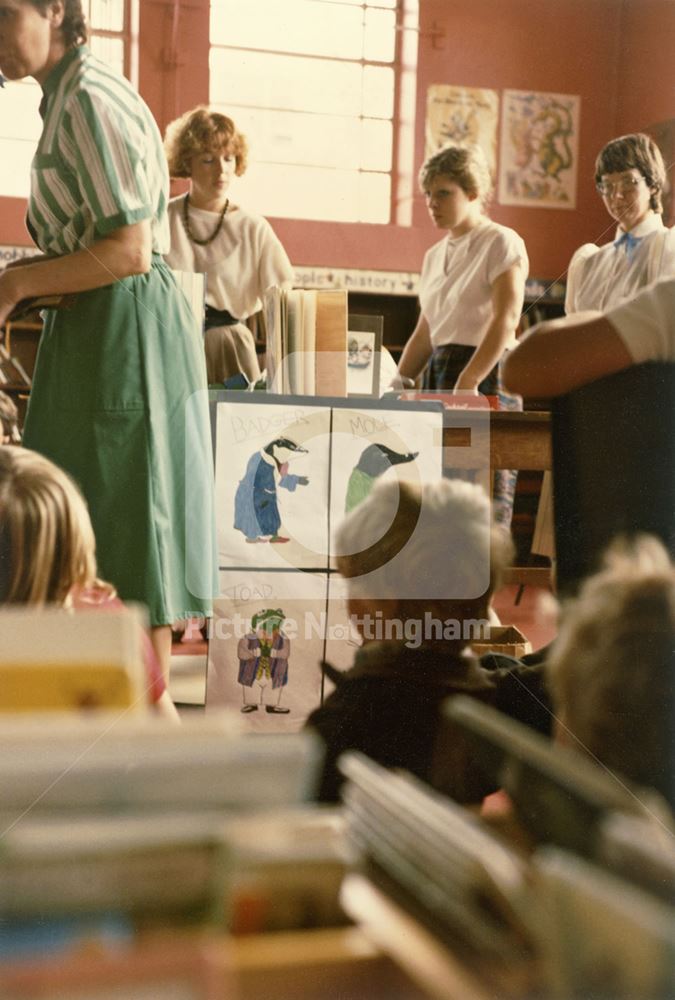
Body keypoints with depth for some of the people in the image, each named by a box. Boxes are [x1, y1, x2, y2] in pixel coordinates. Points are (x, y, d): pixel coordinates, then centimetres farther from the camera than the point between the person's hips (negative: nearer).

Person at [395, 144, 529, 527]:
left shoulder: (501, 243, -5)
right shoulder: (435, 255, 18)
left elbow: (505, 321, -16)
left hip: (486, 378, -7)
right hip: (439, 375, 7)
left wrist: (467, 384, -24)